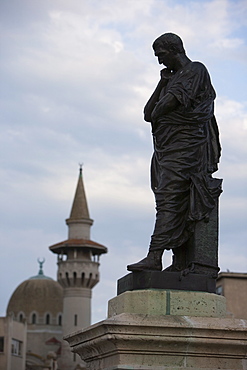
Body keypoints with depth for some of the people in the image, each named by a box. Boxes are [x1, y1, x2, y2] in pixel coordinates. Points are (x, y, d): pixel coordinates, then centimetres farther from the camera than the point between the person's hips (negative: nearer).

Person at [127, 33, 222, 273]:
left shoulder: (195, 71, 0)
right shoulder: (172, 78, 28)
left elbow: (170, 102, -14)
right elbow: (148, 113, 20)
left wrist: (156, 116, 5)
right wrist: (162, 83, 11)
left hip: (184, 144, -9)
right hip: (167, 149, 9)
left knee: (169, 200, -18)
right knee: (177, 205, 2)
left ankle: (154, 257, -26)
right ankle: (179, 262, -1)